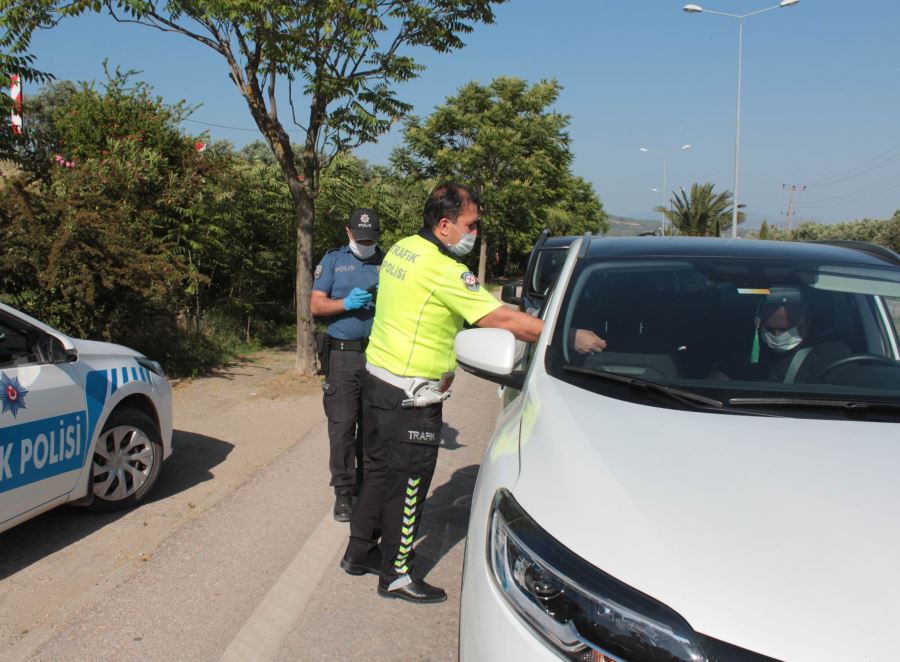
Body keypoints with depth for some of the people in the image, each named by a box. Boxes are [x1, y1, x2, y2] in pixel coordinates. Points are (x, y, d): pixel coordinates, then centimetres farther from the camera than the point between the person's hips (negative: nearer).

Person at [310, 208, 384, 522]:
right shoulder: (333, 260, 10)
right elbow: (316, 305, 4)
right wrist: (347, 303, -13)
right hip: (343, 354, -2)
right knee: (342, 427, -4)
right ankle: (344, 492, 4)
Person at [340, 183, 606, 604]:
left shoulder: (400, 250, 7)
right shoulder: (443, 269, -21)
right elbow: (503, 321, -22)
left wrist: (439, 368, 14)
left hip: (377, 379, 9)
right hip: (410, 397, -9)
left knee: (380, 471, 21)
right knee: (408, 483, 3)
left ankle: (360, 552, 35)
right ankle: (396, 575, 16)